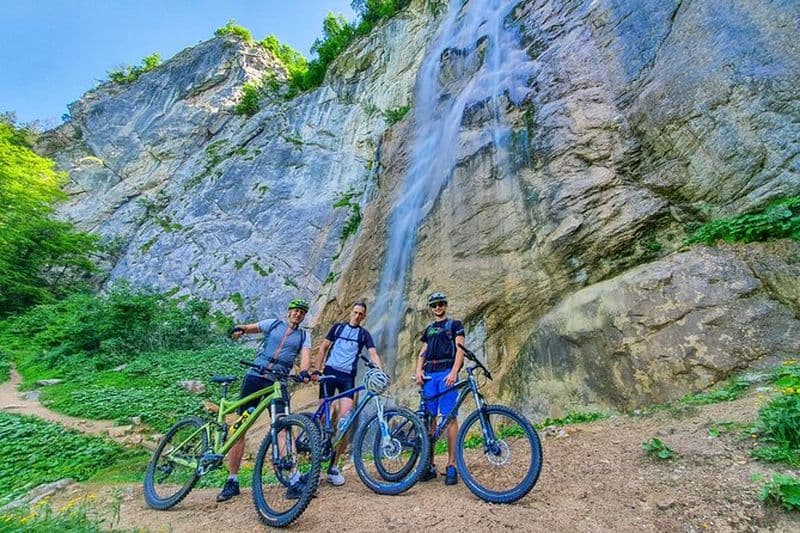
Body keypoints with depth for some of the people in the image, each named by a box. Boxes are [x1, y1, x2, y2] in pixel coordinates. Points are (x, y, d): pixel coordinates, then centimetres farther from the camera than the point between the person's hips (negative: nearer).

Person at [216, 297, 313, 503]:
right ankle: (233, 481, 17)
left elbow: (305, 355, -5)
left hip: (278, 383, -1)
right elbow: (250, 327, 1)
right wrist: (240, 328, -24)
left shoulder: (304, 336, 11)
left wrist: (304, 371, -27)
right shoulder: (274, 324, 11)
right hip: (254, 377, 1)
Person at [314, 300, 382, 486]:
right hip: (330, 372, 0)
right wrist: (317, 368, 0)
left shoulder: (364, 334, 12)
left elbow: (373, 354, -1)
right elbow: (324, 347, 12)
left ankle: (333, 466, 3)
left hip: (348, 377, 0)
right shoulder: (338, 327, 12)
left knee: (345, 419, -8)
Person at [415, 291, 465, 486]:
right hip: (429, 374, 5)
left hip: (447, 372, -4)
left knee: (450, 417, -7)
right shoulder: (429, 329, 23)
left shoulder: (455, 324, 8)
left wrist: (454, 372, -16)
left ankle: (451, 466, -1)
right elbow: (422, 353, 19)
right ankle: (430, 465, 11)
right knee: (429, 418, 3)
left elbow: (460, 349, -2)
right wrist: (418, 371, 1)